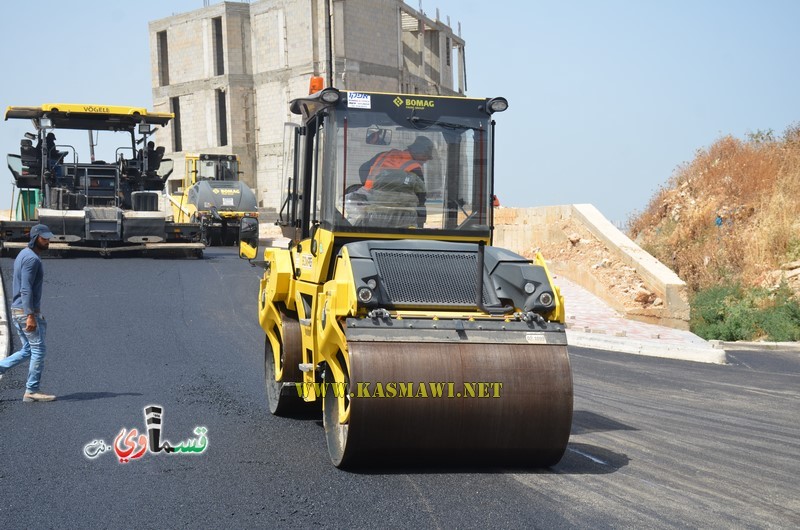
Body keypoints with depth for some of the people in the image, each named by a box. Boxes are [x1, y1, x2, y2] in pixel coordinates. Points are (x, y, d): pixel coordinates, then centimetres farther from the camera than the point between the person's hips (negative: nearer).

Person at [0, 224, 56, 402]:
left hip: (18, 312, 10)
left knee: (27, 351, 16)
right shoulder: (32, 259, -16)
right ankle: (31, 391, 4)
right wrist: (31, 316, -25)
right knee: (38, 350, -1)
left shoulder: (24, 255, 16)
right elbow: (26, 290, -23)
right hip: (27, 312, -10)